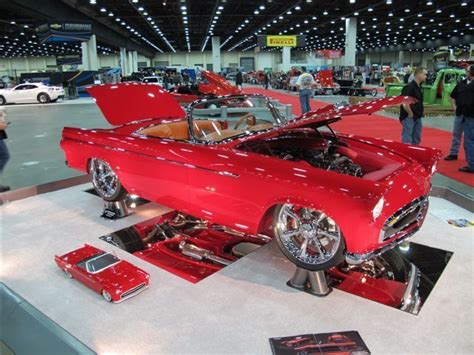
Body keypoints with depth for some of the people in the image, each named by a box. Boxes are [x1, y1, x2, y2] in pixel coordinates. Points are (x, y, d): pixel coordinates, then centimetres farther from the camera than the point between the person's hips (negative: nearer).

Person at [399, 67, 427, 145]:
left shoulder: (419, 87, 12)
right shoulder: (409, 87, -16)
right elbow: (404, 103, -24)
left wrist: (420, 113, 12)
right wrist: (410, 114, -17)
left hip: (417, 117, 10)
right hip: (409, 117, -9)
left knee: (416, 140, 16)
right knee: (407, 141, -6)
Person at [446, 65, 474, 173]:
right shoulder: (461, 83, 8)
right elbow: (452, 96, 19)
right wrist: (454, 107, 8)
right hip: (460, 114, 6)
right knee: (456, 135, 19)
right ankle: (453, 154, 37)